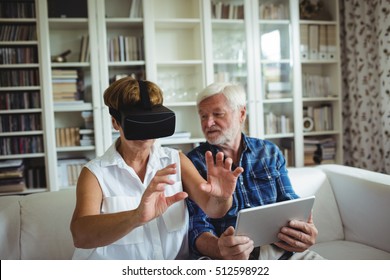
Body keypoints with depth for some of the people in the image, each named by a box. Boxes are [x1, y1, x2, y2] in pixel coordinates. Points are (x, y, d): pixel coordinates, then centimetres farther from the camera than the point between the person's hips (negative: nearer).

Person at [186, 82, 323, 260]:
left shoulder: (270, 152, 10)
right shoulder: (192, 163, -1)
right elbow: (197, 228, -7)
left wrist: (304, 232, -15)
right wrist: (220, 249, -30)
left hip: (279, 249, 3)